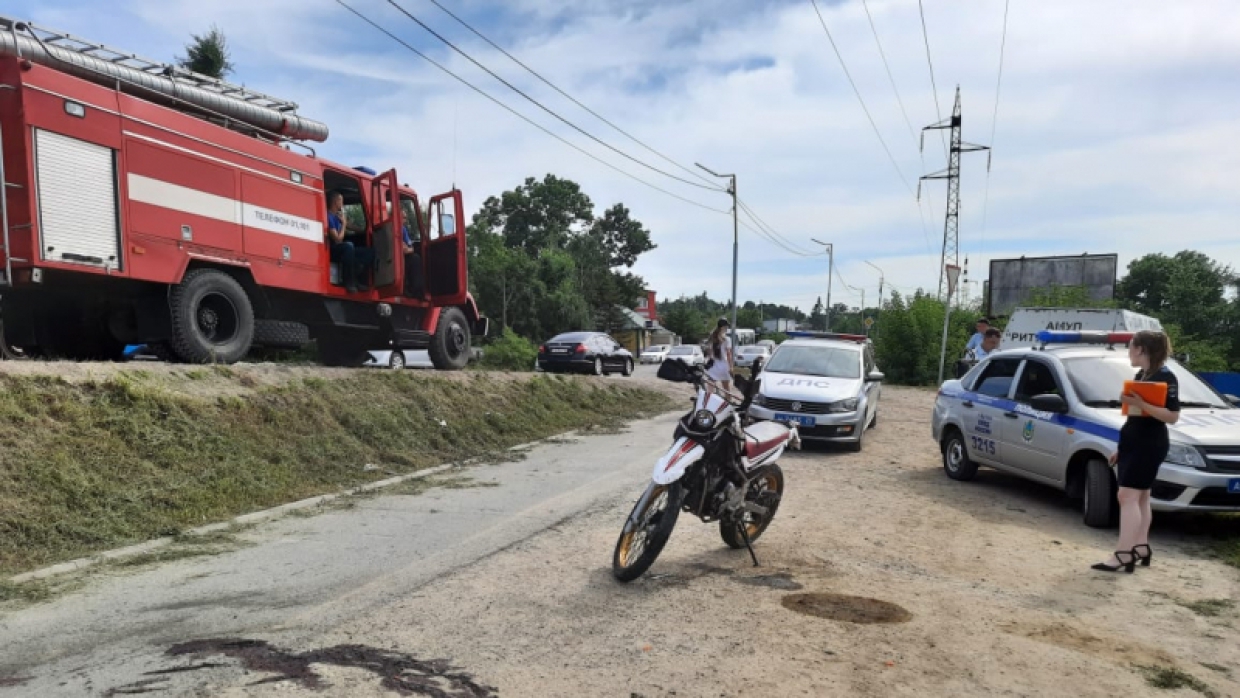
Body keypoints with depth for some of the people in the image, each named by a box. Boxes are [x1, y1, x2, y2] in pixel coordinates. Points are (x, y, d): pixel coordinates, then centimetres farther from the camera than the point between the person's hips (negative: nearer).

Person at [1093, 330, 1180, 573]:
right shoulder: (1141, 376, 14)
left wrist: (1140, 403, -30)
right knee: (1140, 497, 11)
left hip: (1149, 446, -9)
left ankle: (1123, 555, -13)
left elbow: (1172, 416, -21)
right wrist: (1120, 447, 21)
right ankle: (1141, 548, 17)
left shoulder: (1165, 377, -13)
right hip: (1133, 444, 9)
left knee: (1127, 496, -13)